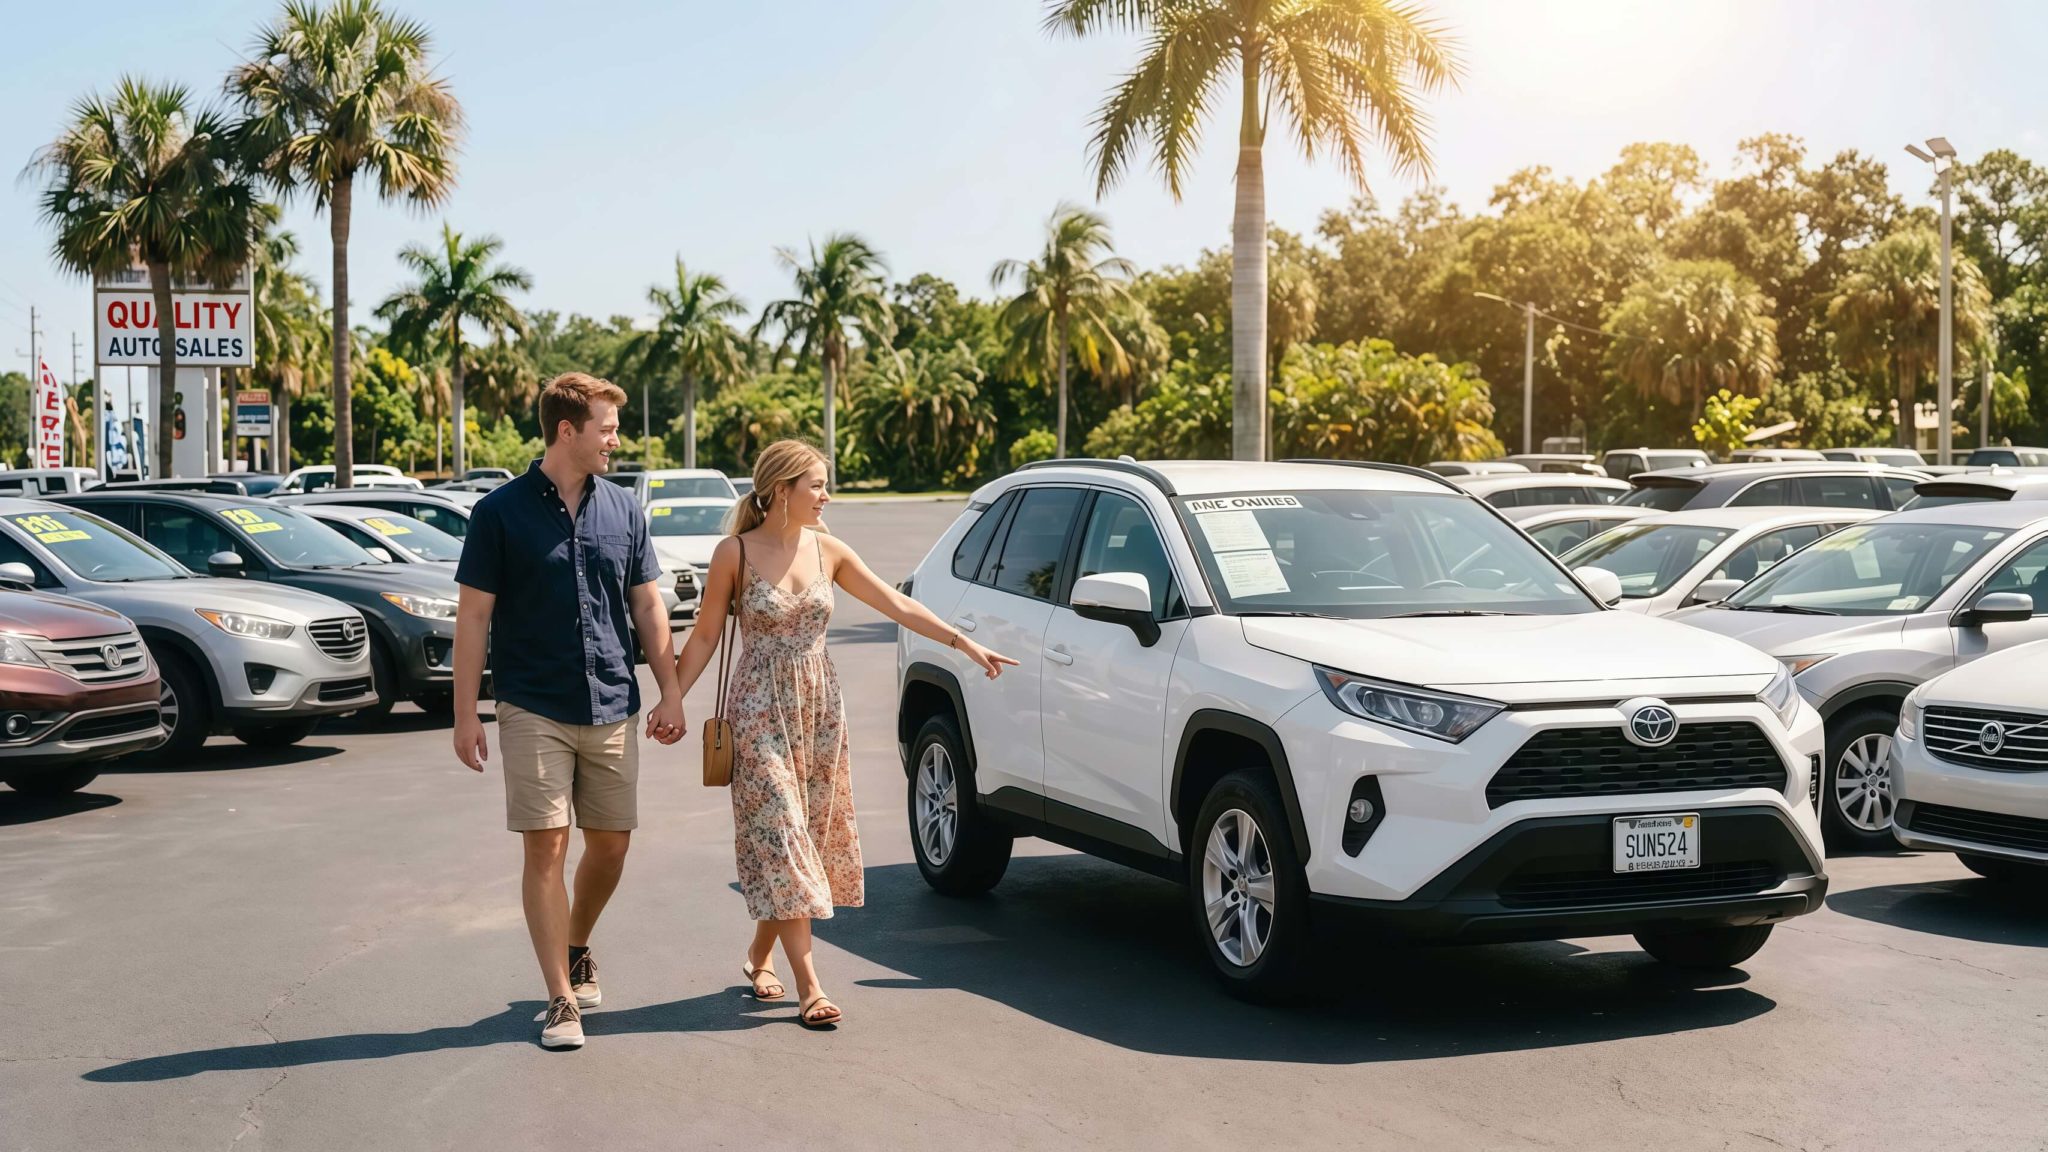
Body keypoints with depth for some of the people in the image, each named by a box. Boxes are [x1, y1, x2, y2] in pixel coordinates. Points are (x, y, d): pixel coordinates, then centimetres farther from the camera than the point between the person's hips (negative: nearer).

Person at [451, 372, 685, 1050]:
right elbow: (473, 616, -3)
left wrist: (670, 692, 7)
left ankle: (577, 950, 36)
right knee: (546, 848, -5)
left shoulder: (623, 510, 8)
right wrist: (465, 713, -7)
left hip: (612, 709, 4)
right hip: (533, 709, -4)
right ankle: (561, 999, 2)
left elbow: (647, 606, 13)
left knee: (610, 844, 10)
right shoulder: (501, 512, -4)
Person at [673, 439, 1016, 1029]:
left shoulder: (827, 550, 4)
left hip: (819, 707, 5)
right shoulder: (736, 553, -8)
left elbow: (897, 605, 7)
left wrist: (965, 644, 5)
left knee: (810, 838, 8)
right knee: (780, 841, -6)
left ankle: (759, 956, 28)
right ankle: (809, 987, -6)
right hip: (759, 709, -5)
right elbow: (705, 635, -1)